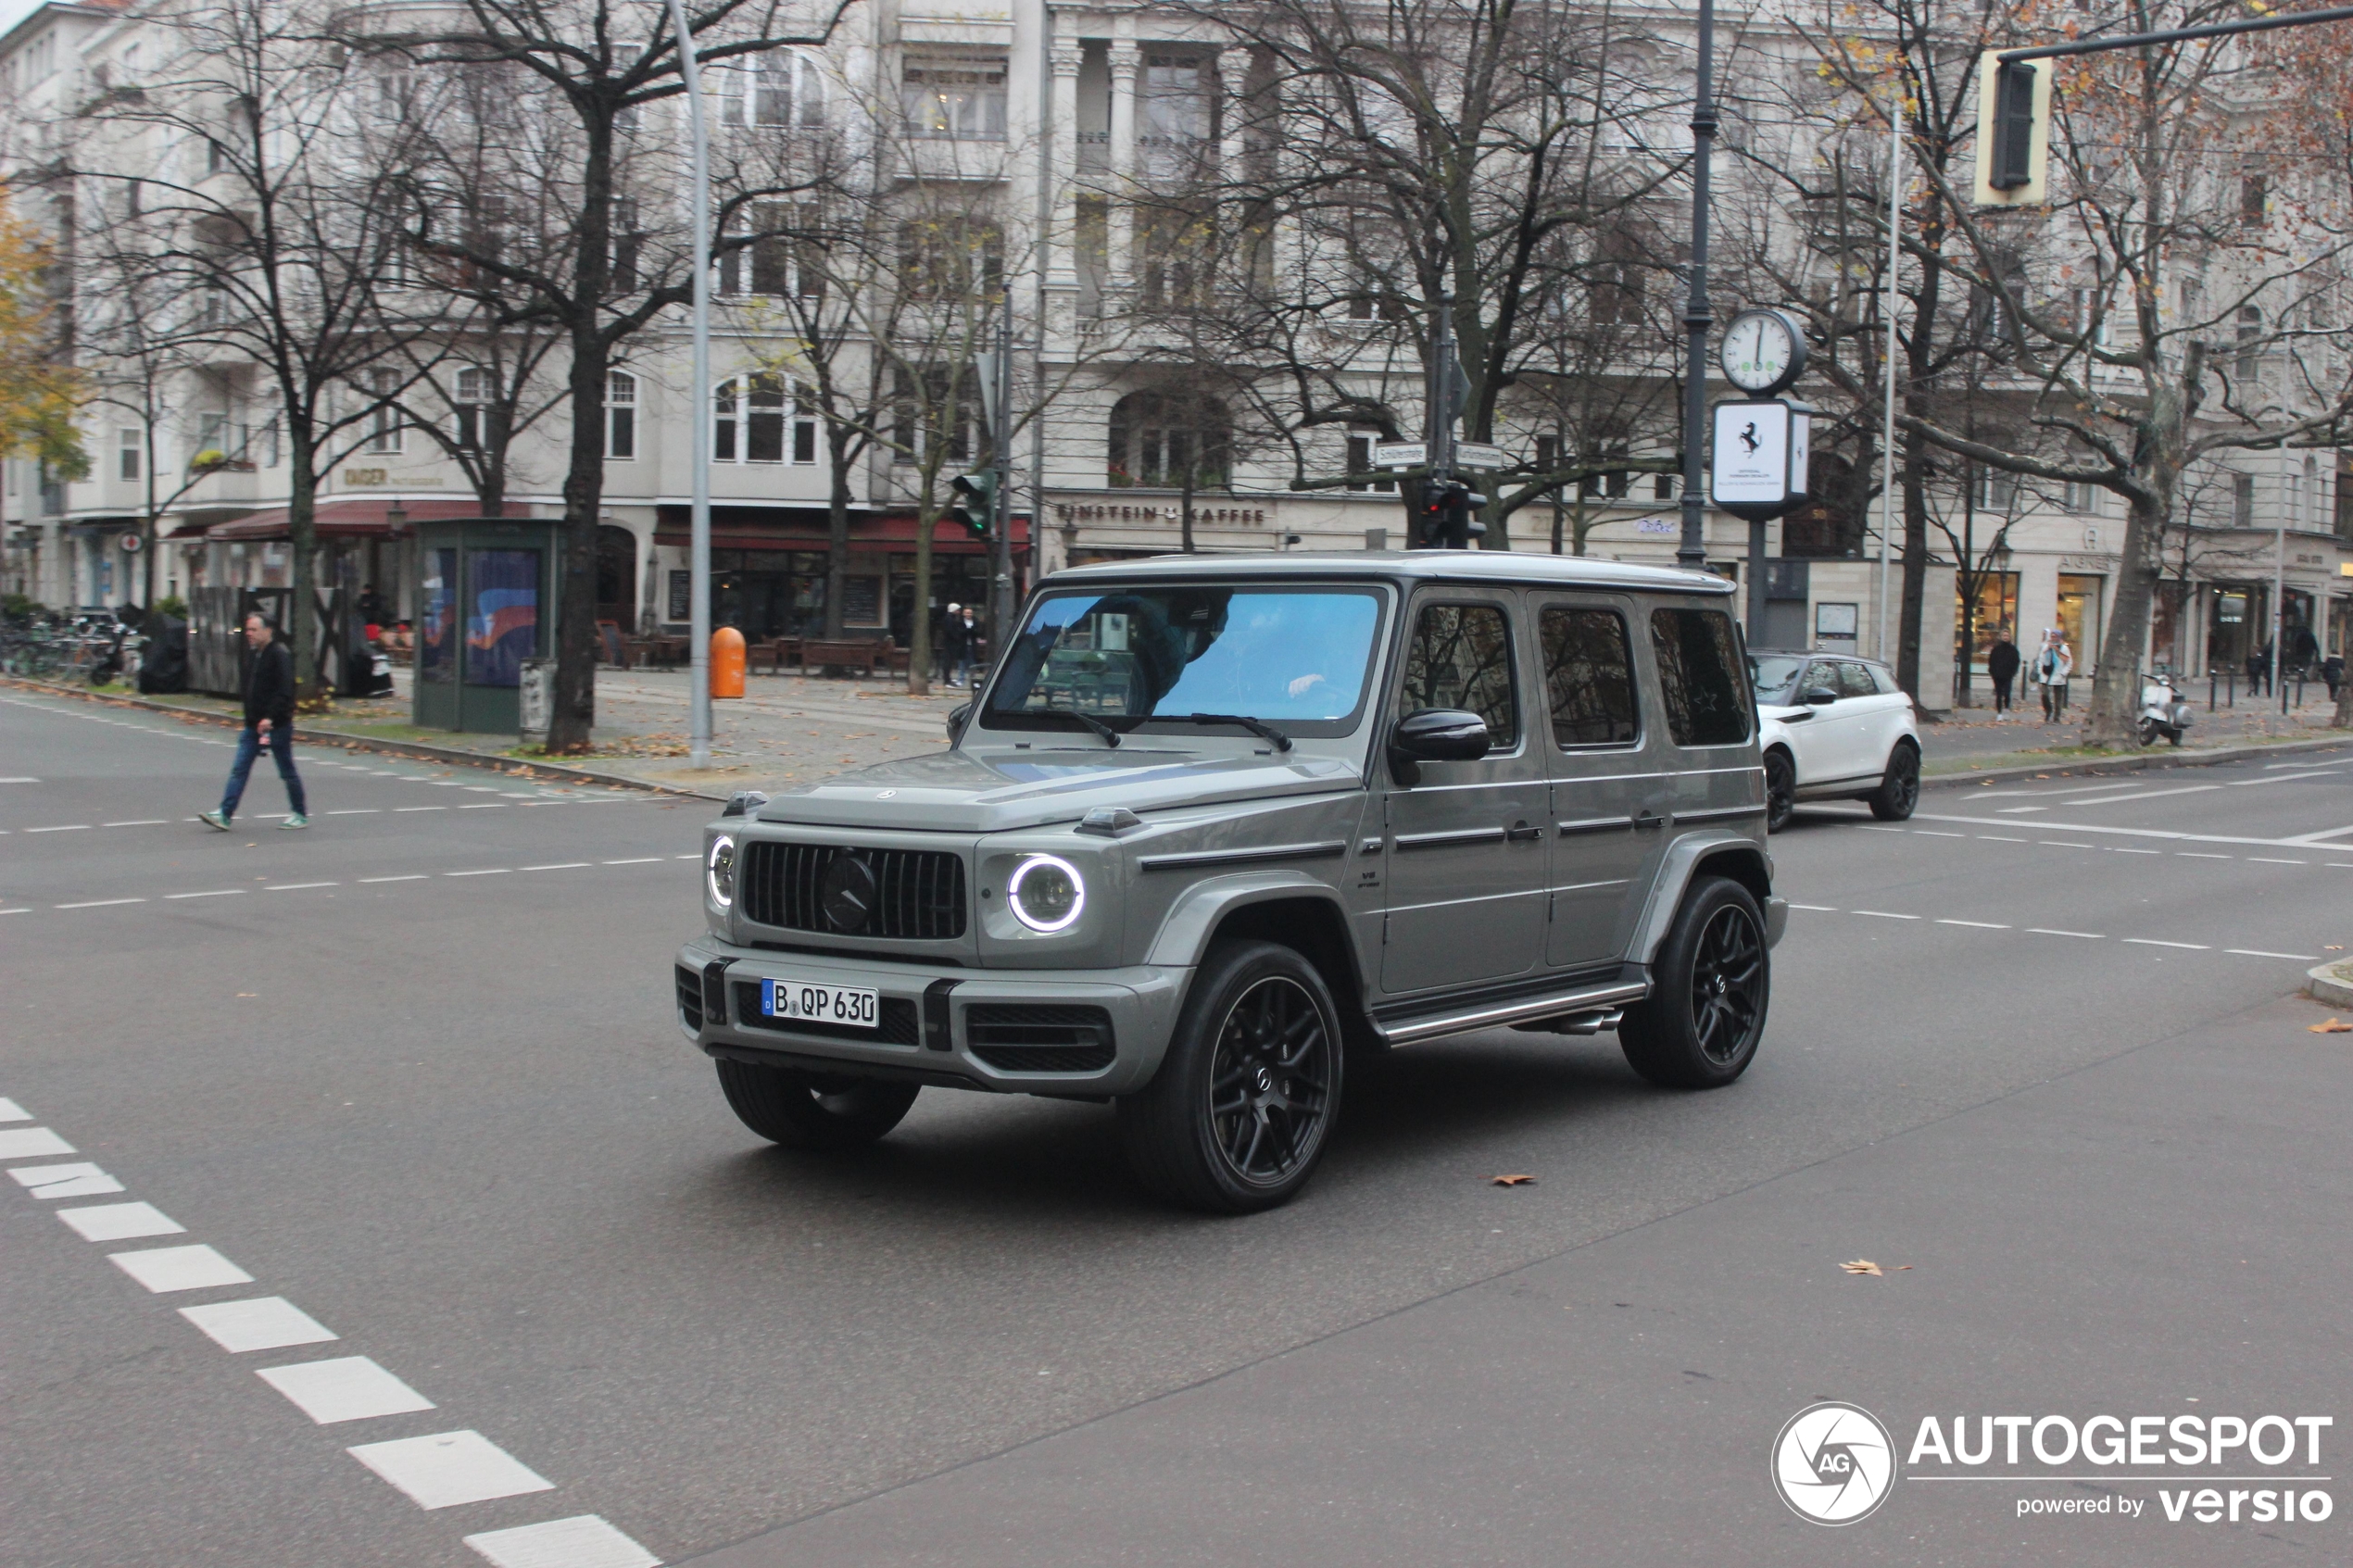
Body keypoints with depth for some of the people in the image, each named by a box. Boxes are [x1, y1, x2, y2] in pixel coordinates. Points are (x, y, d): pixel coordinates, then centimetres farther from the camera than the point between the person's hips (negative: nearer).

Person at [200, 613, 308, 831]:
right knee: (239, 769, 0)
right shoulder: (256, 655, 15)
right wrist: (251, 719, 17)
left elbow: (284, 691, -22)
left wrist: (270, 718, -28)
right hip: (254, 724, 9)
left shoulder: (280, 655, -13)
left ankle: (301, 815, 14)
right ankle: (225, 815, -3)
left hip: (276, 725, -9)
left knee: (287, 772, 2)